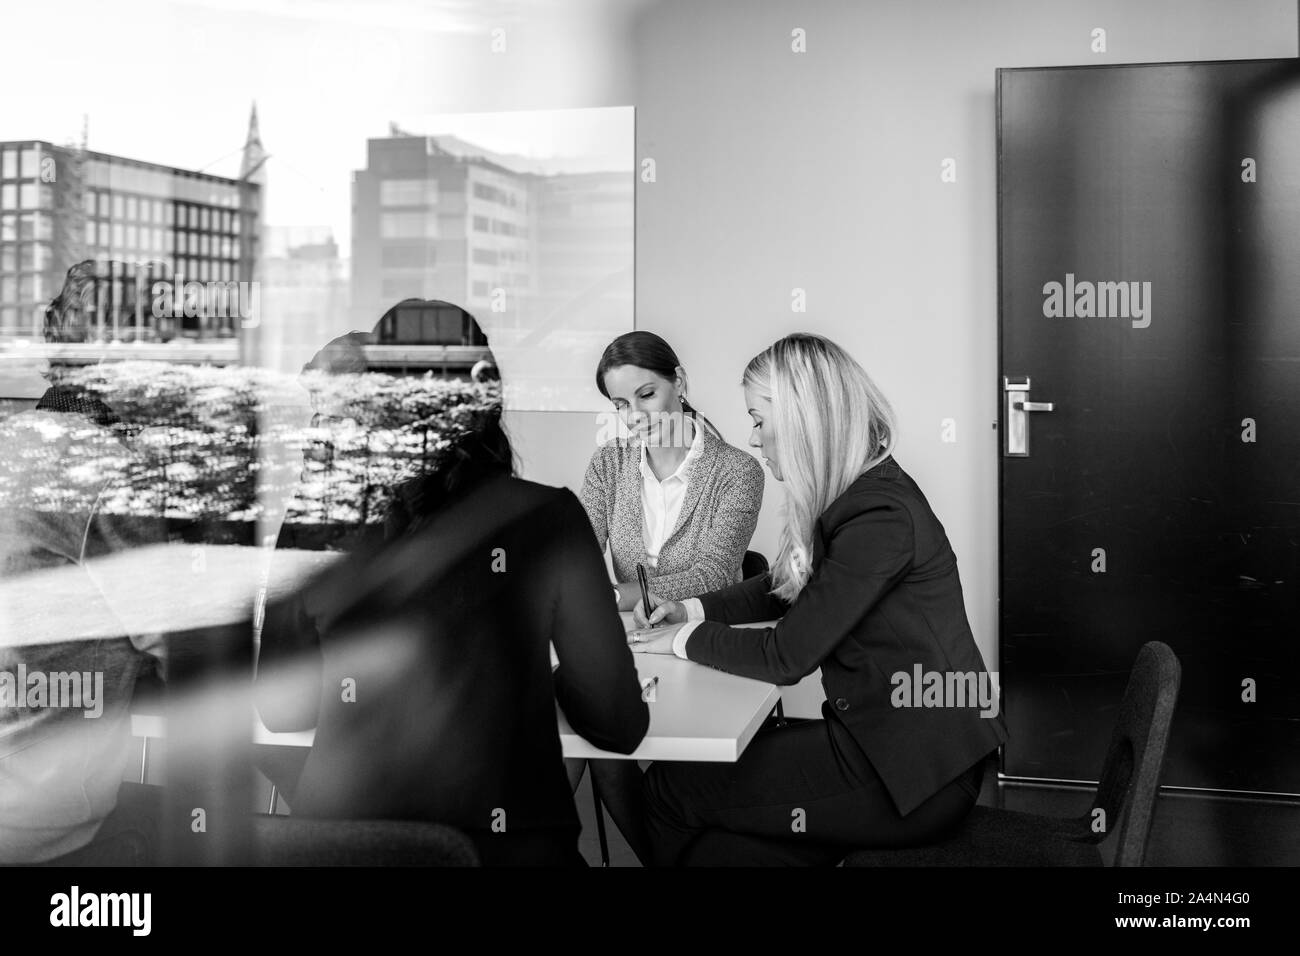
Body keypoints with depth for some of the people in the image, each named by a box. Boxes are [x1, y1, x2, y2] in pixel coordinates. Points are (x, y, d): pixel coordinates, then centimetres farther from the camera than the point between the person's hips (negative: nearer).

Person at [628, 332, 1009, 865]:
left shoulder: (881, 516, -22)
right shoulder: (851, 496, 8)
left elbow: (786, 656, -19)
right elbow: (781, 588, 23)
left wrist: (688, 639, -5)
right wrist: (694, 609, 11)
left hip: (916, 769, -9)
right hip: (882, 736, 9)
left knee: (669, 790, -6)